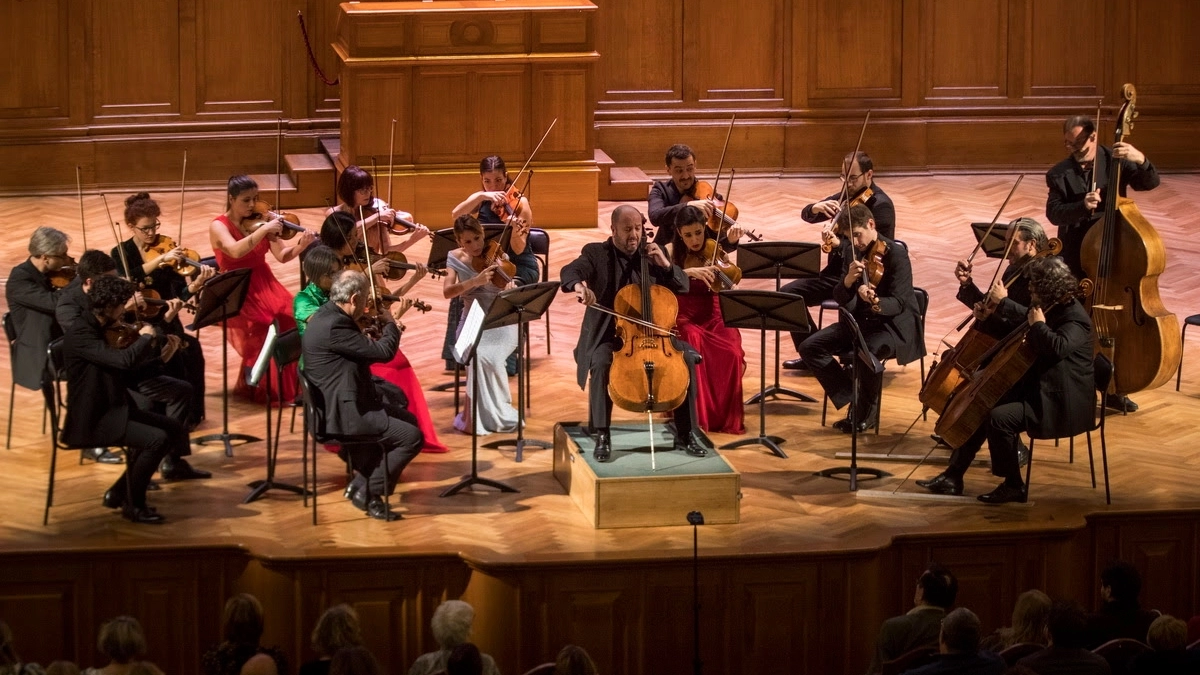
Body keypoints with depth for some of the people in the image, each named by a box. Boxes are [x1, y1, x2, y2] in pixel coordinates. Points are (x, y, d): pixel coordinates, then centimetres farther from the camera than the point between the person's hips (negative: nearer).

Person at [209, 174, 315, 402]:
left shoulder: (258, 221, 5)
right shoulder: (219, 227, -8)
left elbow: (282, 255, -1)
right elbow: (236, 250, -29)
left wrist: (301, 245, -20)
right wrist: (264, 230, -32)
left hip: (264, 284, 5)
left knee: (291, 317, -19)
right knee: (264, 324, -28)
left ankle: (290, 384, -5)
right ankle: (257, 385, -10)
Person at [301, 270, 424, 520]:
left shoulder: (328, 316, 8)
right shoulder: (334, 325, -26)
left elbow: (365, 352, 18)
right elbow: (383, 352, -23)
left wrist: (390, 322, 10)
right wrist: (394, 321, -6)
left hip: (339, 403, 11)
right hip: (343, 413, -11)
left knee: (405, 418, 23)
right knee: (411, 436, -13)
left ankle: (362, 481, 23)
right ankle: (367, 493, -1)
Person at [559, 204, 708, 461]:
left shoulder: (651, 254, 10)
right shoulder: (596, 253, 0)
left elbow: (684, 286, 9)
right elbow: (570, 271, -20)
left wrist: (665, 264, -10)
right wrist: (579, 285, -45)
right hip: (609, 335, -3)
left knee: (687, 358, -21)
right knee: (601, 363, -35)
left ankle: (685, 435, -12)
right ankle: (602, 437, -25)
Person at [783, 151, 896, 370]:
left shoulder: (880, 205, -15)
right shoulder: (847, 196, 8)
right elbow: (806, 215, 10)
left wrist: (839, 243, -41)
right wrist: (816, 208, -14)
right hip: (838, 271, 8)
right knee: (789, 293, -2)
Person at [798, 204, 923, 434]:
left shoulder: (896, 253, -16)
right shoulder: (853, 254, 4)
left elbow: (898, 303, -22)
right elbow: (840, 299, 0)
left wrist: (876, 302, -44)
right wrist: (848, 280, -22)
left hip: (894, 324, -7)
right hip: (860, 320, 7)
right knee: (810, 347, -9)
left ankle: (867, 410, -11)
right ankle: (852, 397, -1)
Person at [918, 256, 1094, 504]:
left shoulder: (1074, 318, -19)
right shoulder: (1048, 308, 11)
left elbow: (1058, 348, -42)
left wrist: (1038, 324, -26)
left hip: (1060, 402, -10)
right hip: (1034, 390, 11)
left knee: (1000, 417, -27)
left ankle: (1013, 486, -13)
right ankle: (953, 476, 9)